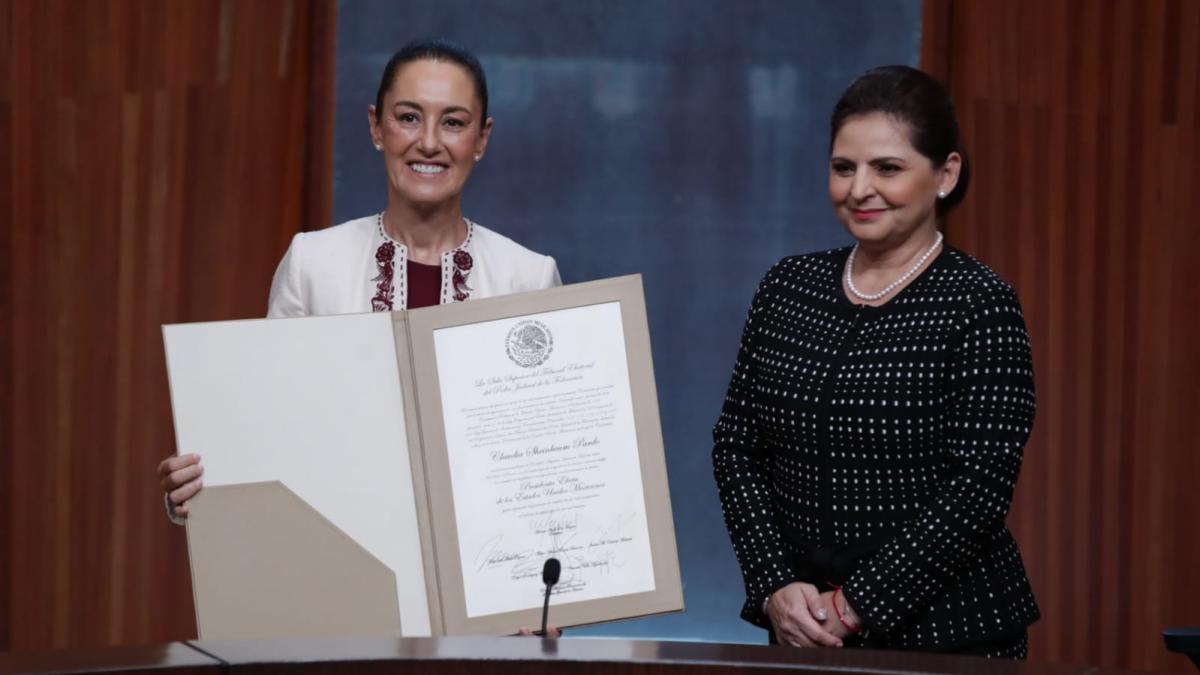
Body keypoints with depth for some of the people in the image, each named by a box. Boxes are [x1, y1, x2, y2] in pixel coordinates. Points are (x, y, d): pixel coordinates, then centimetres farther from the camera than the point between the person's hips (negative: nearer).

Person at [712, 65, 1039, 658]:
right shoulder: (787, 288, 5)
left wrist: (855, 605, -16)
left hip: (944, 631, -4)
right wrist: (776, 587, -8)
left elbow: (977, 490, -15)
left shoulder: (979, 304, -9)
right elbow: (736, 446, 4)